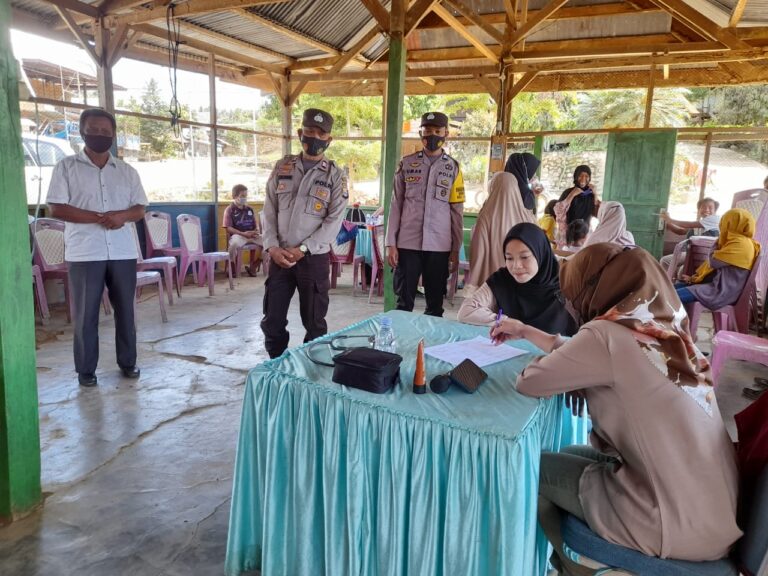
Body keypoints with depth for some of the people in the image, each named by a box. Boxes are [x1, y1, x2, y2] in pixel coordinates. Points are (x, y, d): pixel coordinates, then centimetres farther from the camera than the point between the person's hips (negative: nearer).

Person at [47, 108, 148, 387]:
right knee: (85, 314, 3)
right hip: (84, 253, -3)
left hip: (123, 252, 3)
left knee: (125, 310, 9)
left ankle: (128, 361, 23)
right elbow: (57, 208, -7)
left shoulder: (127, 171, 11)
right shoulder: (66, 167, 1)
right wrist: (99, 218, -17)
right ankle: (86, 369, 15)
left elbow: (140, 209, 10)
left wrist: (122, 215, -13)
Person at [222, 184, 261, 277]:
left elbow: (256, 221, 19)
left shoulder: (249, 209, 16)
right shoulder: (230, 210, 1)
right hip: (238, 235, -5)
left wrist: (257, 230, -6)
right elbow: (228, 228, -6)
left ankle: (252, 267, -5)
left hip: (252, 235, 5)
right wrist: (243, 233, -17)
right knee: (234, 243, -40)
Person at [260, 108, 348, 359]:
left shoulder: (335, 175, -1)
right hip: (280, 256, 3)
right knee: (272, 320, 9)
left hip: (314, 258, -3)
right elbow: (269, 210, 6)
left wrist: (303, 249, -14)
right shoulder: (282, 167, 8)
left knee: (314, 322, 7)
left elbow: (334, 220, -8)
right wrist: (272, 246, -7)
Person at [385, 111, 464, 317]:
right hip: (408, 244, 0)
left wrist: (456, 249, 2)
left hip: (439, 246, 1)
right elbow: (395, 205, 4)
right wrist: (391, 243, -2)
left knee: (435, 304, 9)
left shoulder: (453, 168, 5)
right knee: (404, 302, 5)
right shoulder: (407, 164, 4)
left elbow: (457, 211, 5)